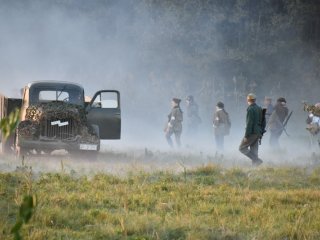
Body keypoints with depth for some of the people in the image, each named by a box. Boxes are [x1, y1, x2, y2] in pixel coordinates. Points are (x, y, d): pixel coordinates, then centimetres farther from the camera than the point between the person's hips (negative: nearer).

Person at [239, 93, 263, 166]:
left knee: (242, 148, -2)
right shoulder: (259, 109, 12)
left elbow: (249, 123, -20)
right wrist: (261, 133, 22)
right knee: (254, 150, 11)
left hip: (251, 133, -8)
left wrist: (246, 135, -19)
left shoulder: (250, 109, -14)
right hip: (258, 133, 8)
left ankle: (257, 160, -11)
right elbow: (263, 122, 16)